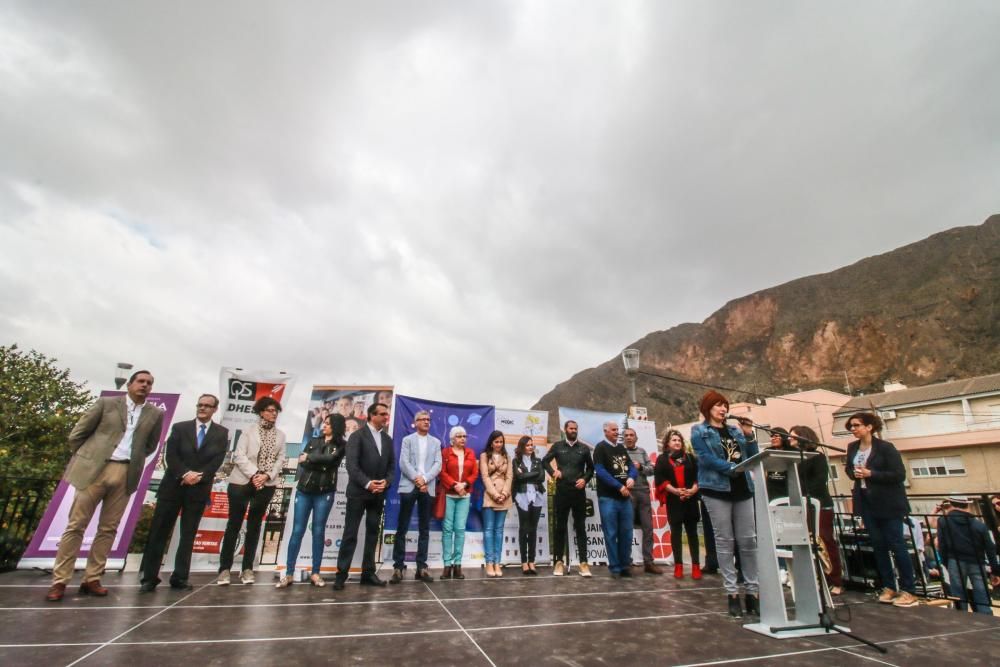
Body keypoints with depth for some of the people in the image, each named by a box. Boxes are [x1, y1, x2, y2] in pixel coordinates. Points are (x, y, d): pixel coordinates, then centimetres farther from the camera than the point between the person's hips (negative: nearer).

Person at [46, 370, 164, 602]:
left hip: (126, 474, 2)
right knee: (76, 525, 3)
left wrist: (132, 459, 9)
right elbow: (76, 434, 7)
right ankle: (59, 581, 12)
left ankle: (91, 580, 14)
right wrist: (85, 458, 8)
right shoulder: (106, 403, 4)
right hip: (94, 469, -2)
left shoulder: (156, 414, 8)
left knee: (108, 529, 6)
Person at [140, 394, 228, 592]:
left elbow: (217, 460, -5)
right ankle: (149, 577, 14)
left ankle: (179, 578, 15)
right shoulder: (179, 427, 5)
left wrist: (198, 476, -18)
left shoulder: (222, 433, 4)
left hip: (199, 490, 0)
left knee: (188, 535, 7)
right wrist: (185, 474, -17)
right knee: (159, 532, 3)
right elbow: (170, 455, -4)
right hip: (172, 486, 0)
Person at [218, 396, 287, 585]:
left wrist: (267, 476, -12)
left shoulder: (280, 435, 8)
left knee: (254, 525, 8)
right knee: (234, 524, 1)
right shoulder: (249, 431, 0)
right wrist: (253, 474, -17)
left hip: (266, 485, 2)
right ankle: (225, 568, 11)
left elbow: (280, 459, 3)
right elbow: (239, 456, -8)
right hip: (242, 482, -2)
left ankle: (247, 568, 15)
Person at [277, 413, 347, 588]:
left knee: (318, 531, 4)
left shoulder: (341, 445, 1)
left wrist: (309, 458, -6)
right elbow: (301, 461, -1)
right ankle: (289, 573, 10)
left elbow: (330, 459, -17)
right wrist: (322, 465, -13)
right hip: (304, 490, 3)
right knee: (297, 531, 2)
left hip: (324, 493, -2)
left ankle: (315, 573, 14)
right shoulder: (313, 441, 11)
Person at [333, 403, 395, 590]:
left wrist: (386, 482, -9)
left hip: (379, 493, 6)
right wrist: (367, 483, -21)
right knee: (350, 534, 0)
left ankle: (368, 573, 20)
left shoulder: (388, 439, 11)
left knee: (373, 534, 11)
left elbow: (391, 466, 10)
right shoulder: (357, 436, -6)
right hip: (358, 492, -5)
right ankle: (341, 574, 11)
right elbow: (351, 465, -15)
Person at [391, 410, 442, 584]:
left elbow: (438, 464, 2)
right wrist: (416, 479, -14)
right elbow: (403, 463, -4)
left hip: (428, 488, 2)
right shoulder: (407, 440, 7)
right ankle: (398, 566, 8)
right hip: (409, 487, -2)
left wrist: (424, 479, -12)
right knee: (402, 528, 0)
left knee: (424, 529, 5)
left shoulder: (436, 442, 13)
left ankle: (421, 567, 11)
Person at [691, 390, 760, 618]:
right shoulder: (699, 431, 3)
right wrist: (731, 468, -18)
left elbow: (753, 457, 13)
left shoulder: (735, 431, 18)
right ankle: (732, 593, 8)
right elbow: (706, 458, -10)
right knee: (725, 541, 1)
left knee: (749, 540, 6)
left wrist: (749, 435, 1)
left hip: (742, 489, 5)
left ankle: (752, 591, 16)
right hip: (717, 489, -5)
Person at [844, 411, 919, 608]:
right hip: (867, 502, 6)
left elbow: (899, 475, -15)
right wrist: (854, 473, -5)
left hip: (888, 503, -5)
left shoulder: (886, 447, -12)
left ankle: (909, 591, 11)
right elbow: (848, 468, 17)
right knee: (878, 545, 10)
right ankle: (889, 587, 20)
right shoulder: (852, 447, 4)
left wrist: (870, 474, -23)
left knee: (896, 544, 0)